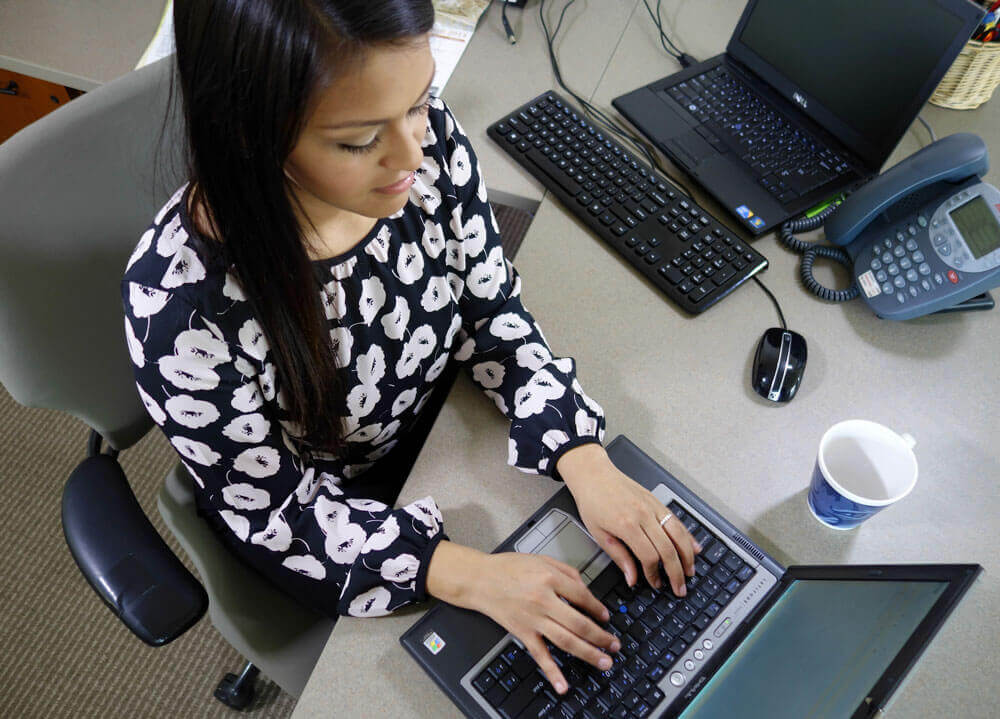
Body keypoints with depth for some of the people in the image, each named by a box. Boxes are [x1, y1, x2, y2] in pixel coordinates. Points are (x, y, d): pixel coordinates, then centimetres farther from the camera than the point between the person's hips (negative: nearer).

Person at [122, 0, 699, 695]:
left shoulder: (431, 139, -24)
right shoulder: (180, 303, -36)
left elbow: (492, 315, -10)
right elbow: (276, 513, -22)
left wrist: (585, 463, -22)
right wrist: (468, 575, -32)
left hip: (439, 431, 4)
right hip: (330, 517, -3)